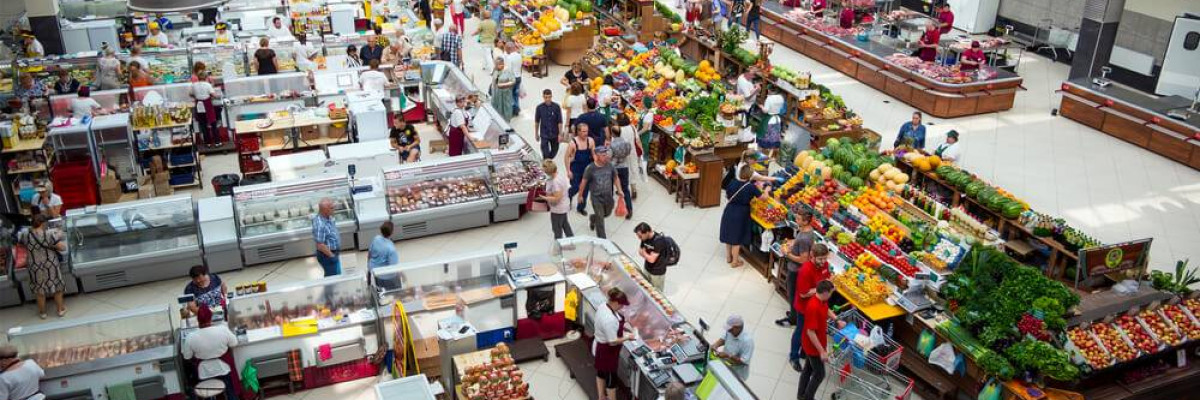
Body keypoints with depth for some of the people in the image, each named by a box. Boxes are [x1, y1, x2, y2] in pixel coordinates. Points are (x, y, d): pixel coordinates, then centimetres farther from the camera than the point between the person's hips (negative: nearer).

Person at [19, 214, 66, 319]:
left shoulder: (25, 236, -13)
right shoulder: (49, 235, -21)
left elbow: (17, 240, 10)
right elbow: (63, 247, -20)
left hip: (36, 268, 2)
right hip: (51, 267, -2)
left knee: (40, 291, 19)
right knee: (57, 288, 17)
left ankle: (42, 312, 33)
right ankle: (61, 310, 28)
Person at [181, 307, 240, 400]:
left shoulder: (191, 337, -23)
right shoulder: (223, 329, -23)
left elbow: (187, 357, -8)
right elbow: (234, 344, -6)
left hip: (204, 373, 0)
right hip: (222, 369, 0)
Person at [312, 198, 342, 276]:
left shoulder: (328, 217, -2)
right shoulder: (319, 224, -31)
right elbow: (320, 245, -28)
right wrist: (332, 255, -18)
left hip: (333, 253, 9)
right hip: (327, 255, -9)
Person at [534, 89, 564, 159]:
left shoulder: (556, 107, -9)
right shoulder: (539, 107, -7)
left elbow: (560, 122, -6)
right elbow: (537, 121, 5)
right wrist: (536, 134, 9)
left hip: (555, 134, 1)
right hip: (544, 134, -1)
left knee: (554, 151, 17)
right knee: (545, 152, -8)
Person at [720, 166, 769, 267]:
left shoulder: (732, 182, -7)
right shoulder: (751, 187, -17)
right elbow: (763, 197, -7)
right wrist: (766, 191, 14)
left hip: (729, 211, 4)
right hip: (741, 213, -4)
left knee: (729, 234, 20)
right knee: (737, 238, 9)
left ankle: (728, 257, 36)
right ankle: (735, 261, 21)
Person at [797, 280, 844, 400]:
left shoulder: (822, 301, -7)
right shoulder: (813, 307, -35)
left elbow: (826, 310, 20)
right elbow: (810, 332, -33)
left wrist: (837, 320, 9)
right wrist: (822, 351, -29)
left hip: (813, 344, 9)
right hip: (813, 346, -9)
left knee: (808, 369, 24)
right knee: (819, 374, 8)